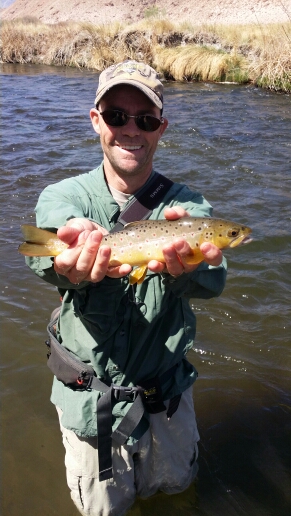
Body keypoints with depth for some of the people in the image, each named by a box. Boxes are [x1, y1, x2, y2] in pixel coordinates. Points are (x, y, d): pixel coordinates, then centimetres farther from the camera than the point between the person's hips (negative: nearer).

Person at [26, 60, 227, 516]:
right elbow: (44, 253, -35)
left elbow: (212, 280, -32)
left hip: (166, 392, 1)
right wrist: (72, 264, -60)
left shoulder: (187, 204, -12)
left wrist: (181, 265, -57)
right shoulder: (64, 196, -11)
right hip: (89, 398, 0)